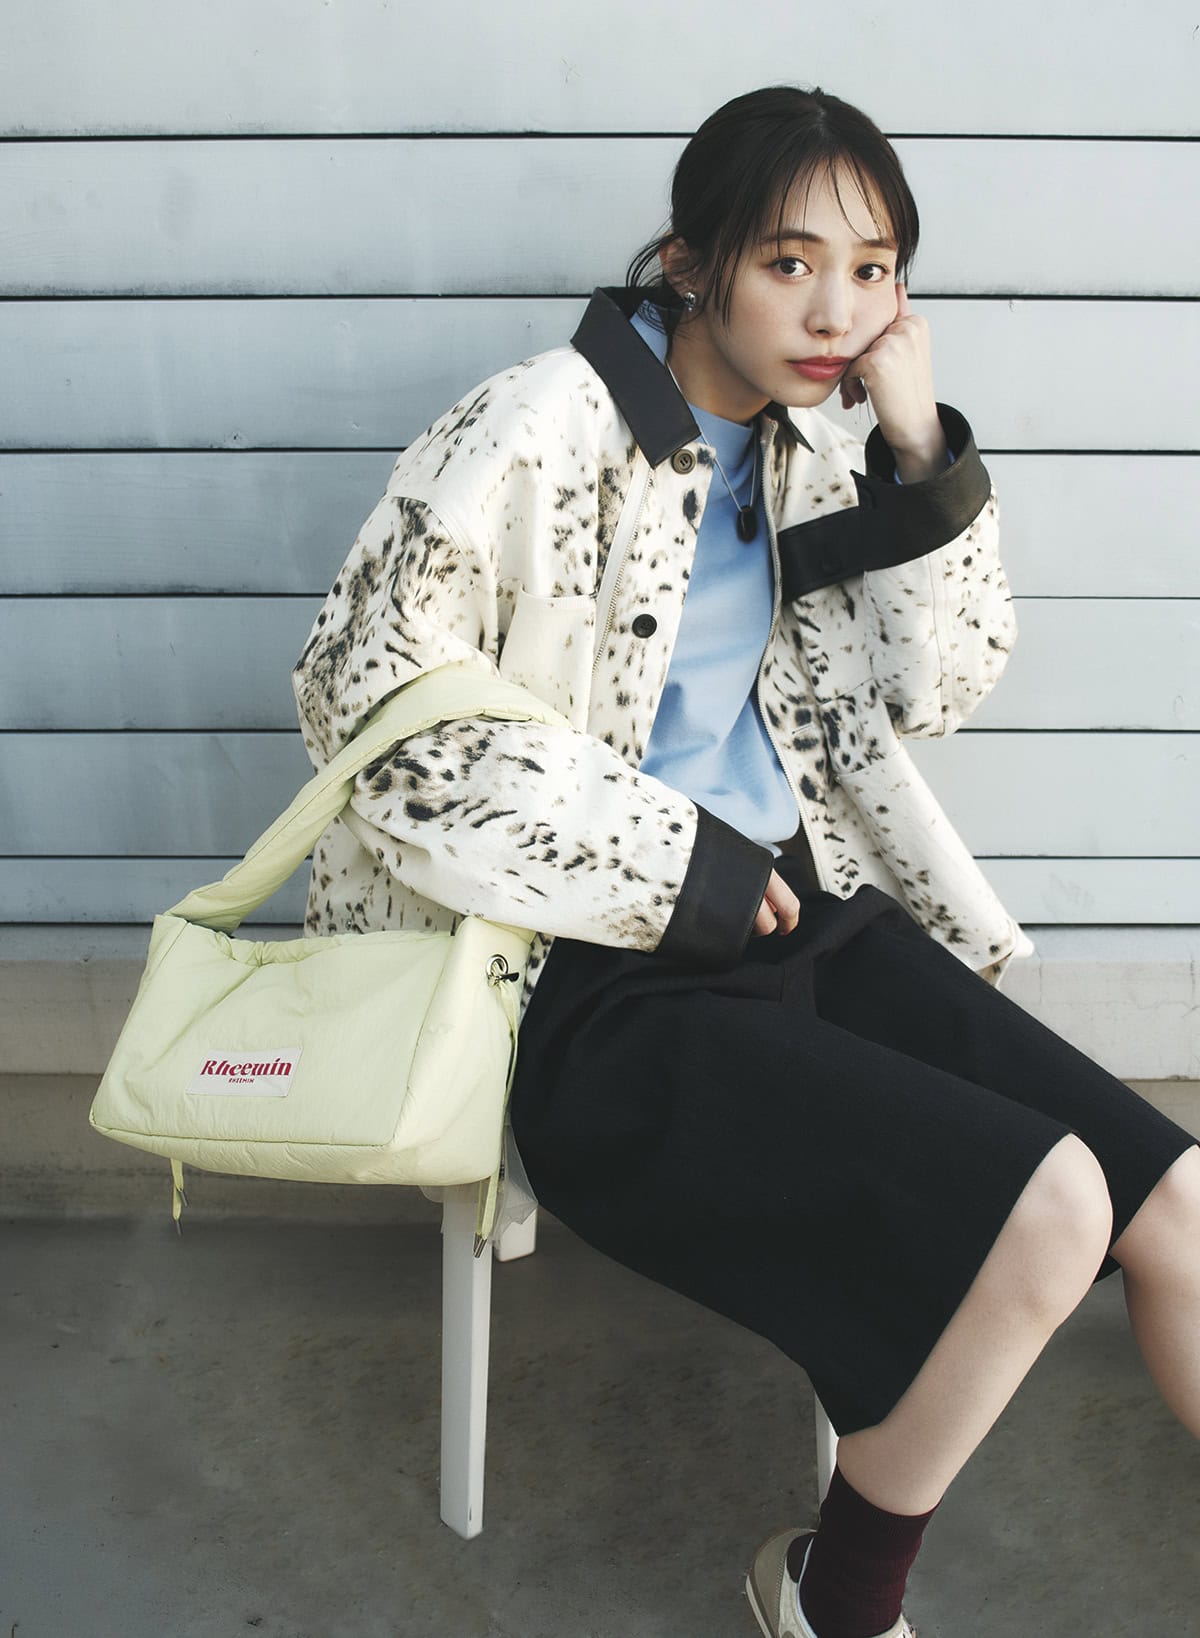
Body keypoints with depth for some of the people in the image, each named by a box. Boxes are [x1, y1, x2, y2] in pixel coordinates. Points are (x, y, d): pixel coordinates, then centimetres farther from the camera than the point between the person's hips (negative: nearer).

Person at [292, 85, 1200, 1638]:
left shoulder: (804, 452, 11)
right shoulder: (541, 431, -10)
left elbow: (927, 689, 12)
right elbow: (363, 695, -15)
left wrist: (921, 446, -2)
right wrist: (666, 861, -15)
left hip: (791, 909, 7)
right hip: (589, 983, -7)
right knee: (1043, 1210, -21)